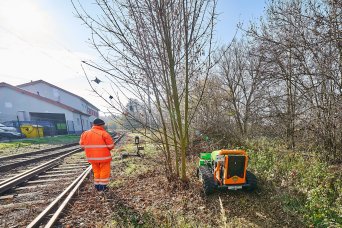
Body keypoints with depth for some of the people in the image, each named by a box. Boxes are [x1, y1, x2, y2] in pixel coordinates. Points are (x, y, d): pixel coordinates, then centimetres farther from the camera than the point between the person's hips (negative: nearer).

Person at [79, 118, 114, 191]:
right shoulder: (104, 134, -17)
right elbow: (111, 146, -15)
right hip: (104, 157, -5)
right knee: (104, 171, 12)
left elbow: (82, 145, 7)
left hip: (92, 157, 5)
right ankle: (102, 186, 19)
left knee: (96, 171, 21)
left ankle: (97, 186, 30)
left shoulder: (85, 133, 0)